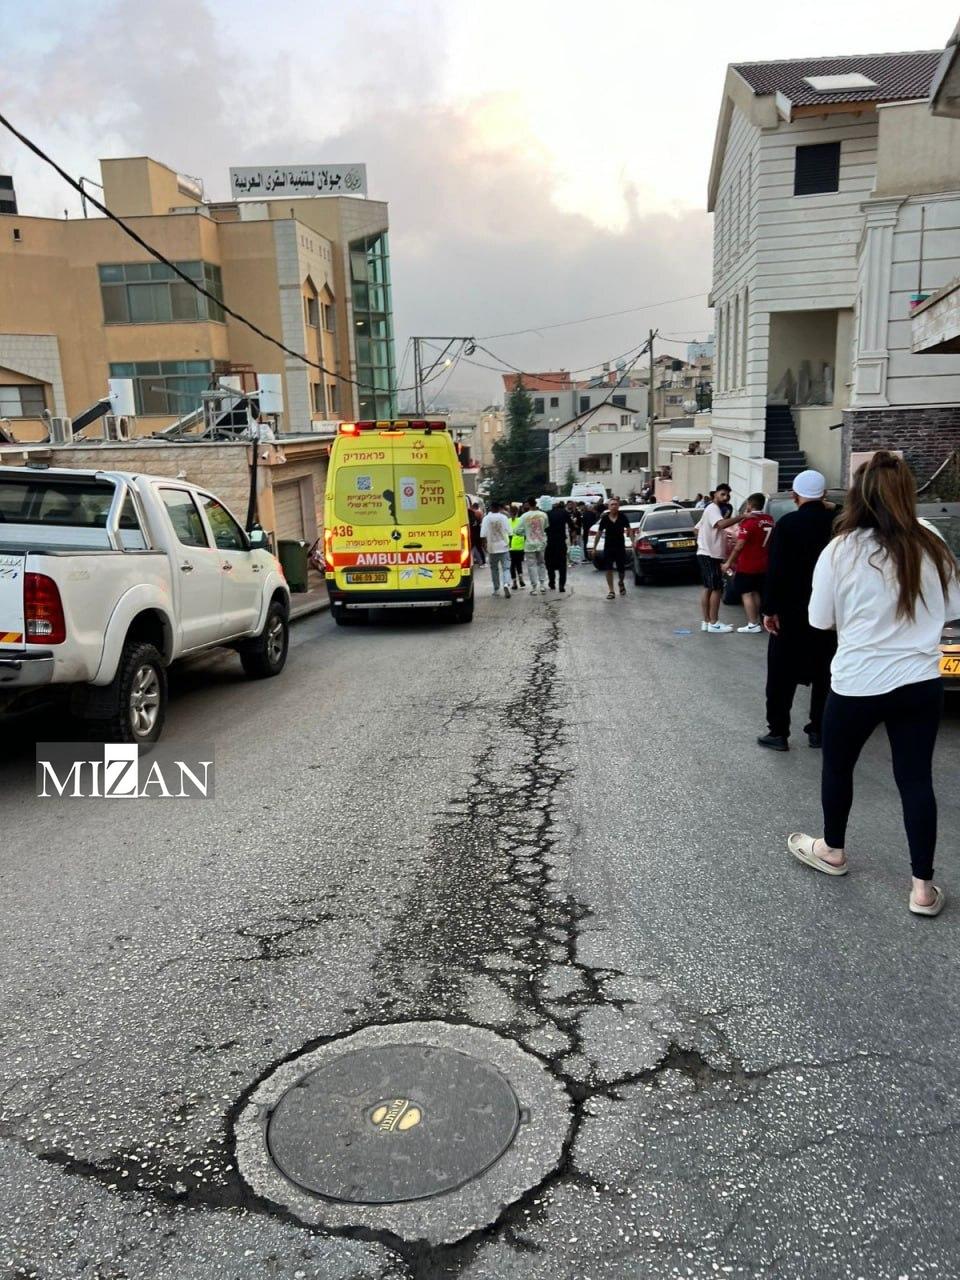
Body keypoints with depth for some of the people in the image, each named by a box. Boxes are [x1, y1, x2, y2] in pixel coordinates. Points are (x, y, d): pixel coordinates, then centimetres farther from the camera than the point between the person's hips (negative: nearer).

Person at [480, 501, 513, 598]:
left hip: (492, 547, 1)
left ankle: (496, 589, 18)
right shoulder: (504, 518, -5)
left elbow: (483, 534, -8)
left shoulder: (486, 518, -6)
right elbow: (508, 532, -2)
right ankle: (505, 584, -23)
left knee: (494, 568, 14)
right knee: (506, 568, 1)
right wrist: (508, 543, 13)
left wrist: (484, 544, 4)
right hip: (504, 546, -1)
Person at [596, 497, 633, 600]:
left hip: (620, 546, 0)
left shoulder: (623, 517, -5)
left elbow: (628, 529, 2)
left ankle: (621, 583, 39)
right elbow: (599, 533, 3)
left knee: (621, 569, 7)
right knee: (608, 569, -4)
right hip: (608, 547, 0)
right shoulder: (604, 518, -3)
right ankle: (611, 591, 3)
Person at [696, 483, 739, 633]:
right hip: (709, 555, -10)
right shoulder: (713, 509, -13)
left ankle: (706, 622, 14)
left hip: (707, 554, 10)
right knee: (717, 588, -8)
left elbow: (697, 529, 25)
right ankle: (714, 623, -5)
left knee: (708, 588, 11)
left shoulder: (714, 510, 19)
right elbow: (721, 524, -34)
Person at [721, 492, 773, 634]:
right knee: (756, 592, 17)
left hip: (747, 565, -7)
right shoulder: (769, 520, 4)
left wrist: (728, 562, -15)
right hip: (762, 565, 7)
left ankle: (753, 624, -4)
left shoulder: (748, 521, -17)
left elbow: (739, 545, -21)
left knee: (746, 593, -1)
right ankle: (757, 621, 22)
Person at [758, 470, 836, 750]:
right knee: (824, 671, 14)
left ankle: (778, 732, 5)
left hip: (792, 611, -4)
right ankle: (819, 729, 20)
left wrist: (769, 609, -12)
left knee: (782, 672, 4)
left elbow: (775, 570, -16)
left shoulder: (786, 525, -13)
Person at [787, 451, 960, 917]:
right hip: (921, 683, 3)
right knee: (916, 780, 10)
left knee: (837, 767, 19)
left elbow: (820, 619, -5)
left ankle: (832, 850, 38)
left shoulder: (841, 551, -13)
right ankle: (922, 887, 15)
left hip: (858, 684, -3)